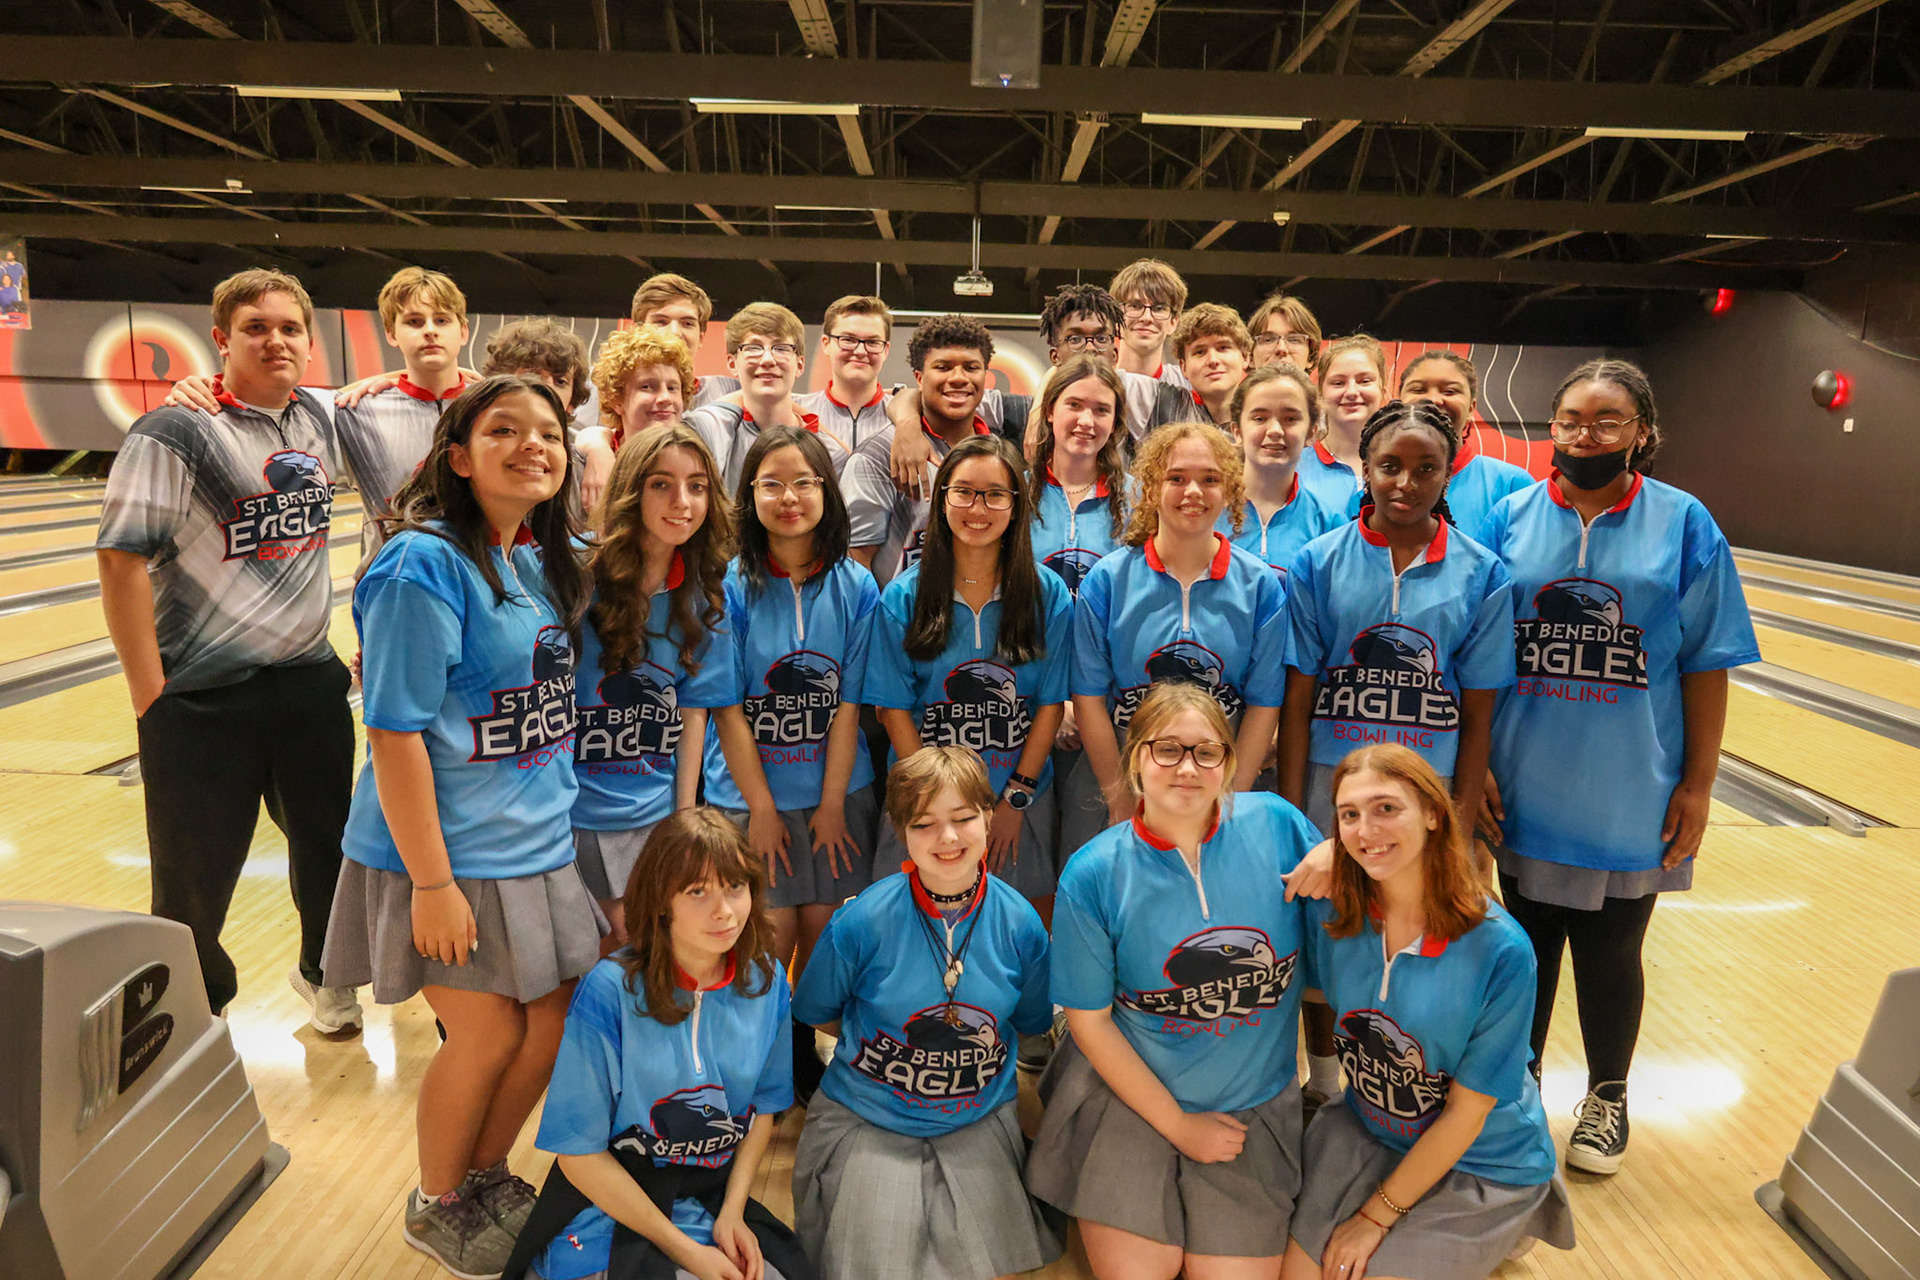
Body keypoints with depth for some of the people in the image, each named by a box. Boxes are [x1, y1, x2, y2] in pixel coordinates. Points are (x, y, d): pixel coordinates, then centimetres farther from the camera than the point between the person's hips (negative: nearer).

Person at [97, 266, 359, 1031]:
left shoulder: (316, 420, 6)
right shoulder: (175, 434, -13)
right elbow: (122, 563, -15)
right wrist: (151, 700, -16)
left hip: (310, 682, 6)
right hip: (204, 700, -5)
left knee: (329, 844, 17)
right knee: (195, 879, 7)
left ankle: (323, 974, 40)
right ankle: (195, 1012, 32)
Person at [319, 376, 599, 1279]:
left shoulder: (549, 561, 4)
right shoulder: (424, 564, -18)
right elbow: (396, 733, -19)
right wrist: (431, 882, -19)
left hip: (540, 843, 7)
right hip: (453, 853, -7)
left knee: (555, 1022, 12)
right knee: (488, 1034, 5)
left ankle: (485, 1175, 39)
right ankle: (435, 1207, 33)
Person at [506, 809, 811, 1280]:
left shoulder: (766, 982, -4)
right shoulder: (610, 991, -18)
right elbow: (580, 1152, -13)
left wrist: (732, 1212, -5)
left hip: (715, 1201, 3)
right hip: (610, 1205, -3)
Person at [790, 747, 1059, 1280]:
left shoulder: (1020, 922, -9)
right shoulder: (862, 922, -16)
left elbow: (1028, 1023, 9)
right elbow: (814, 1013, 1)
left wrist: (970, 1052, 2)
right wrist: (883, 1052, 1)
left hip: (981, 1123, 2)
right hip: (867, 1124, -2)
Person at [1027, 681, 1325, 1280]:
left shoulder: (1276, 823, -9)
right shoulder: (1094, 874, -13)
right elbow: (1089, 1019, -6)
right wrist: (1178, 1125, -5)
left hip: (1255, 1101, 2)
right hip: (1129, 1089, -2)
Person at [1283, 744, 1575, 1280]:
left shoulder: (1500, 950, -24)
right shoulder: (1330, 915, -14)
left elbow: (1467, 1112, -17)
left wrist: (1376, 1216, -12)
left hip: (1480, 1166, -4)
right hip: (1364, 1134, 4)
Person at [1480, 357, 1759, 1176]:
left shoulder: (1684, 525, -5)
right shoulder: (1510, 518, -3)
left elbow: (1706, 665, -3)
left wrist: (1698, 785, -4)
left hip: (1631, 797, -1)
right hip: (1526, 791, 1)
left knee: (1610, 954, 15)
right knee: (1527, 945, 16)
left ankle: (1606, 1098, 38)